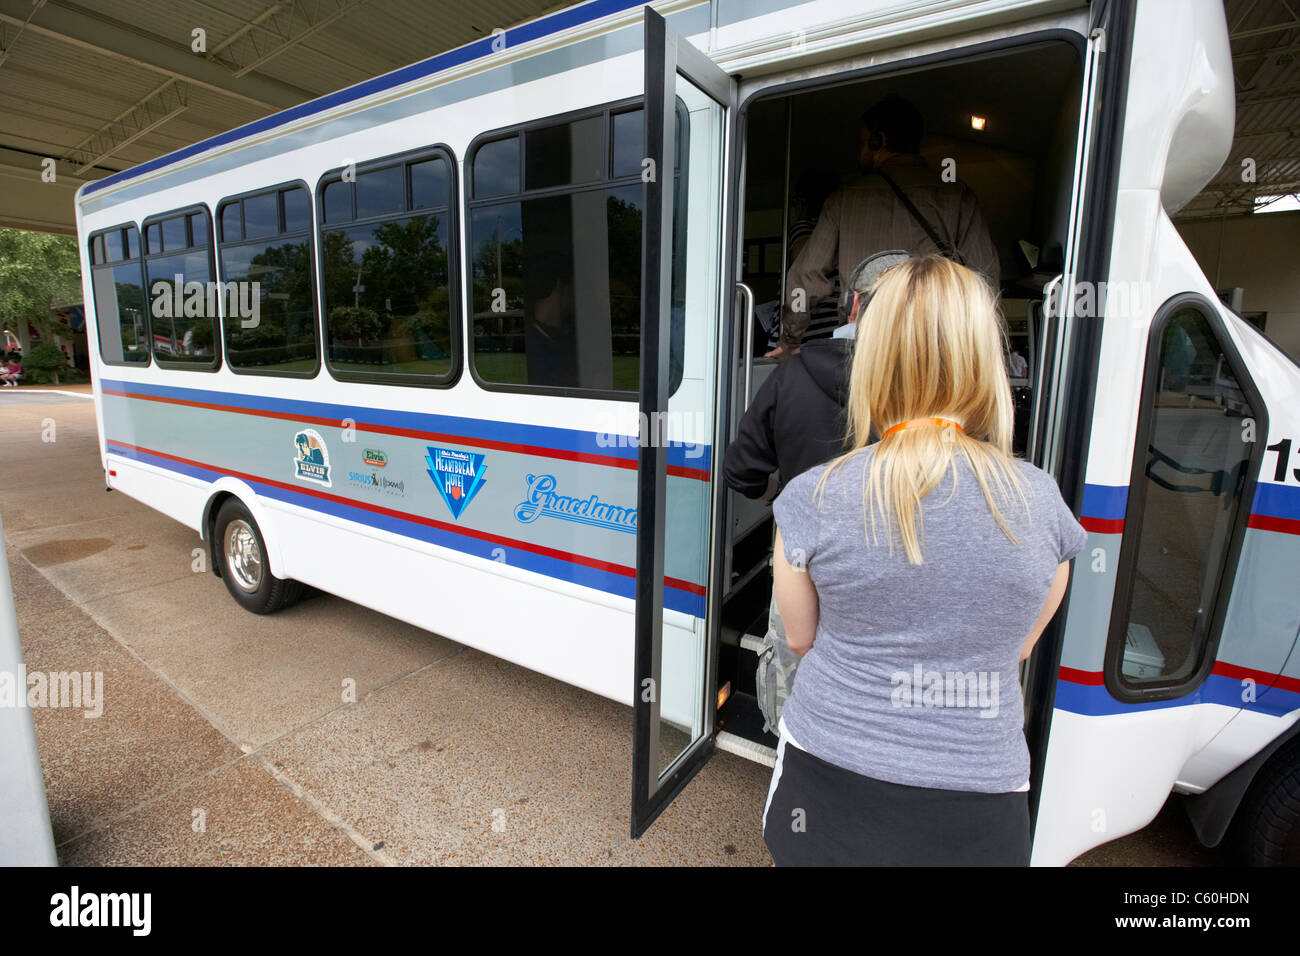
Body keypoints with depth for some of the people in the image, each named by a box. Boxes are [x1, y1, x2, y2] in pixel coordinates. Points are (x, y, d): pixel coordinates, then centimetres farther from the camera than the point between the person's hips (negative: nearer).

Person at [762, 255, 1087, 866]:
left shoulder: (809, 499, -18)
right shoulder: (1043, 503, -12)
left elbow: (800, 638, -2)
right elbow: (1017, 649, 3)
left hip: (829, 782, -1)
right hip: (977, 813, 2)